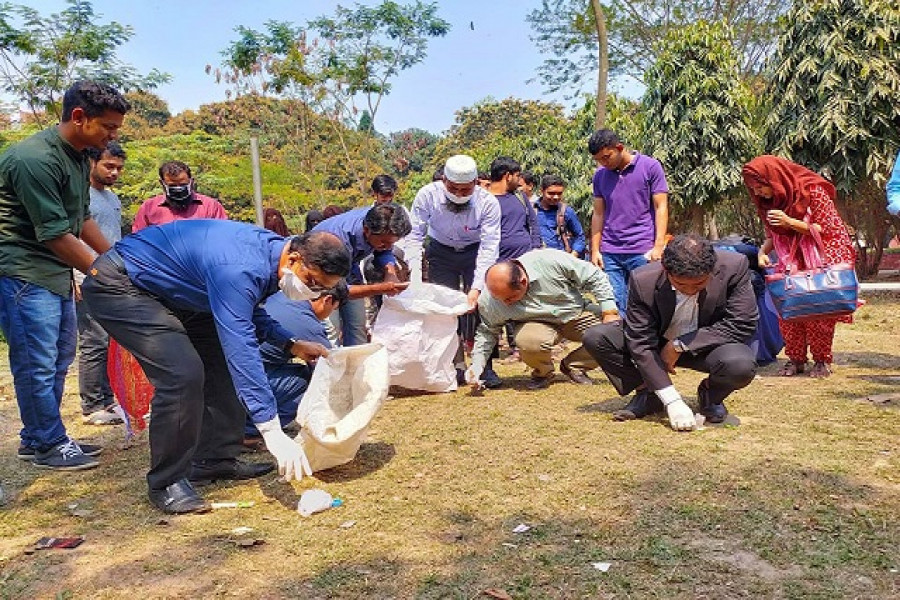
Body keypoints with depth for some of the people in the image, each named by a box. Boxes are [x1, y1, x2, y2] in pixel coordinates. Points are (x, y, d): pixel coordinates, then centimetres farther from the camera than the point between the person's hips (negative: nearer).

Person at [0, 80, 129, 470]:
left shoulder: (79, 156, 6)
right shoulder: (35, 158, -22)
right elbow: (55, 235, -22)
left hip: (57, 273, 10)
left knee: (58, 360, 15)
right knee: (37, 365, -1)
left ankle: (36, 438, 27)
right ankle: (48, 445, 13)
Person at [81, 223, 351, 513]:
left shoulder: (271, 250, -5)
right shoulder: (240, 269, -35)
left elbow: (246, 312, 11)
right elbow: (241, 349, -41)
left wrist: (291, 344, -3)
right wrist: (273, 432, -42)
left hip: (168, 291, 10)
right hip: (117, 285, -10)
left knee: (222, 362, 6)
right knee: (183, 374, -23)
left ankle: (216, 459, 15)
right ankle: (166, 482, -7)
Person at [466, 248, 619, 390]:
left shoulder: (551, 261, -29)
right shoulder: (488, 302, -20)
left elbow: (595, 278, -15)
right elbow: (487, 332, 0)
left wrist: (609, 313, -16)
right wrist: (477, 364, -11)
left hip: (576, 313, 1)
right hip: (538, 323, -1)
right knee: (528, 342, -36)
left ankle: (574, 366, 3)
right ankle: (542, 372, 0)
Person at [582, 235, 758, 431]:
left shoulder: (735, 267, -25)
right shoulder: (643, 280, -25)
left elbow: (743, 325, -23)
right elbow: (641, 343, -25)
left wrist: (680, 345, -27)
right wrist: (672, 401, -31)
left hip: (708, 345, -1)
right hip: (659, 343, 1)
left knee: (741, 365, -36)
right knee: (594, 338, -19)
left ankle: (710, 396, 4)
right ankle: (648, 394, 4)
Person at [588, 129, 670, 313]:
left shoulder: (650, 167, 1)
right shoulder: (600, 175, 12)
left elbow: (661, 208, -1)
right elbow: (598, 214, 14)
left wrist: (659, 246, -10)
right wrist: (595, 250, 5)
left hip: (643, 252, -3)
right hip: (609, 253, 3)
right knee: (613, 306, 1)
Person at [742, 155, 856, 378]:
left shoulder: (813, 190, -15)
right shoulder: (767, 202, 2)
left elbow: (825, 229, -14)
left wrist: (789, 222, -25)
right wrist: (762, 252, -9)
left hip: (825, 254, -5)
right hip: (793, 258, 5)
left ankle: (822, 360, 2)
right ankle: (796, 359, 3)